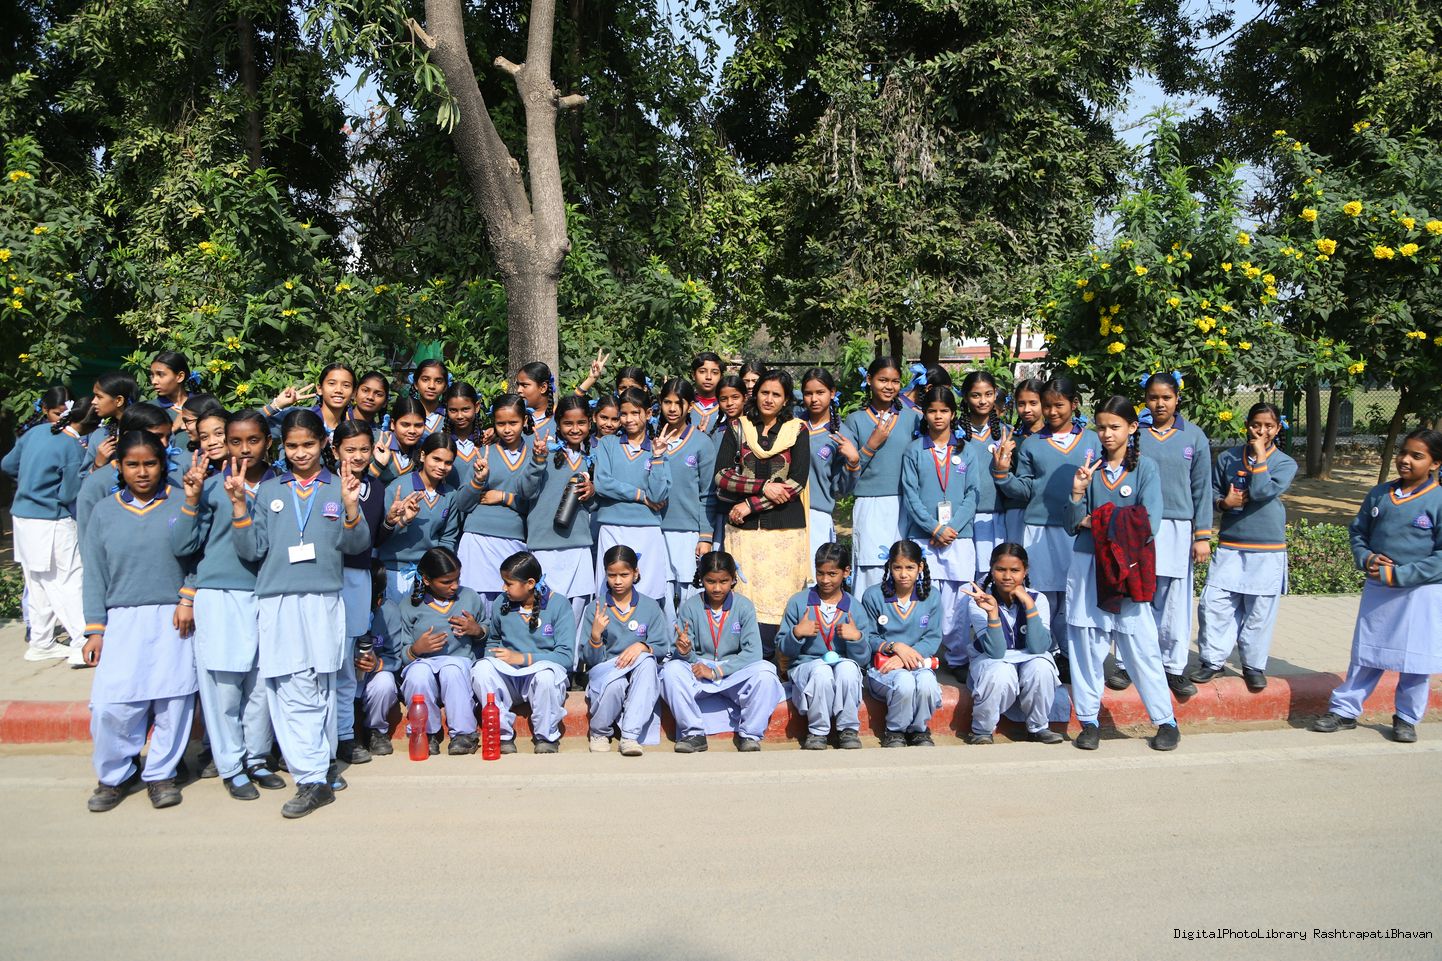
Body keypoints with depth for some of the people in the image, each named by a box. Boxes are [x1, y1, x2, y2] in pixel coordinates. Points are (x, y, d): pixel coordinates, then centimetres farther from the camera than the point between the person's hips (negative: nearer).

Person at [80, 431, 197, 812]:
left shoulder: (181, 504, 2)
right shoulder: (104, 511, 8)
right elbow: (94, 574, 8)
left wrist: (188, 600, -9)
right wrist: (95, 629, 3)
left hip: (173, 621, -1)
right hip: (122, 622, 1)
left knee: (173, 701, 2)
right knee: (110, 705, -4)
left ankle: (161, 773, 19)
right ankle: (114, 775, 18)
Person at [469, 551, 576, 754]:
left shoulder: (558, 605, -4)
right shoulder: (502, 605, 8)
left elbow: (566, 656, -10)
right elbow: (493, 640, 24)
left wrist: (523, 658, -15)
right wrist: (492, 654, 1)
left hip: (543, 672, -3)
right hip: (508, 678, 3)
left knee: (546, 674, -38)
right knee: (482, 668, -28)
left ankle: (546, 737, -12)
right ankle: (503, 735, -14)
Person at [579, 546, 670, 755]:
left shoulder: (650, 607, 5)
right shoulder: (594, 609, 3)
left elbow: (663, 648, 1)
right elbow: (589, 659, -1)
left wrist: (643, 647, -20)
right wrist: (595, 635, -21)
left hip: (640, 678, 1)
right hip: (604, 672, -1)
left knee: (647, 661, -33)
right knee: (614, 684, -37)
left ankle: (630, 735, -32)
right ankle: (599, 732, -3)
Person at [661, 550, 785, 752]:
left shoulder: (744, 607, -5)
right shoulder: (689, 607, -4)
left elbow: (753, 652, -14)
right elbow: (688, 658, -6)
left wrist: (716, 671, -19)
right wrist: (685, 652, -31)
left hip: (735, 677, -1)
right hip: (698, 678, 1)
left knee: (764, 671, -30)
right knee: (672, 669, -28)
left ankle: (750, 734, -11)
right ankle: (694, 733, -14)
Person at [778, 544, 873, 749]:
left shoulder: (855, 608, 4)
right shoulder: (798, 602, 3)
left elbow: (863, 658, 2)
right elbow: (784, 649, 4)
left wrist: (857, 637, -17)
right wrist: (796, 634, -15)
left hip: (845, 665, 1)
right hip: (805, 667, -1)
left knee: (847, 668, -34)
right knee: (821, 671, -35)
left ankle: (849, 730, -14)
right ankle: (817, 731, -13)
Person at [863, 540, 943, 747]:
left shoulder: (931, 597, 6)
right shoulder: (873, 596, 1)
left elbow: (933, 638, 1)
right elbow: (868, 638, 2)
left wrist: (905, 657, -15)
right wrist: (895, 647, -16)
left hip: (918, 663, 2)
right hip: (883, 665, -1)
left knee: (927, 683, -34)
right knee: (905, 683, -35)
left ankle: (920, 730, -4)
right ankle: (894, 732, -7)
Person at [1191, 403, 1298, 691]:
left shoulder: (1285, 464, 0)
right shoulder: (1227, 458, 5)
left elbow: (1262, 492, -17)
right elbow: (1211, 490, 12)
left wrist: (1260, 455, -12)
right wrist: (1223, 502, -9)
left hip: (1267, 549, -1)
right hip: (1229, 545, 2)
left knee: (1259, 610, 3)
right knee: (1215, 602, -2)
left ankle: (1254, 665, 19)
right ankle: (1212, 660, 11)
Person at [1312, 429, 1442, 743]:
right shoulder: (1379, 494, 3)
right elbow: (1358, 532, 13)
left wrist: (1397, 574, -18)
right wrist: (1366, 558, -7)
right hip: (1376, 590, 4)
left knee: (1414, 661, 8)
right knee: (1365, 655, 12)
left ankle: (1406, 719, 25)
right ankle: (1344, 710, 20)